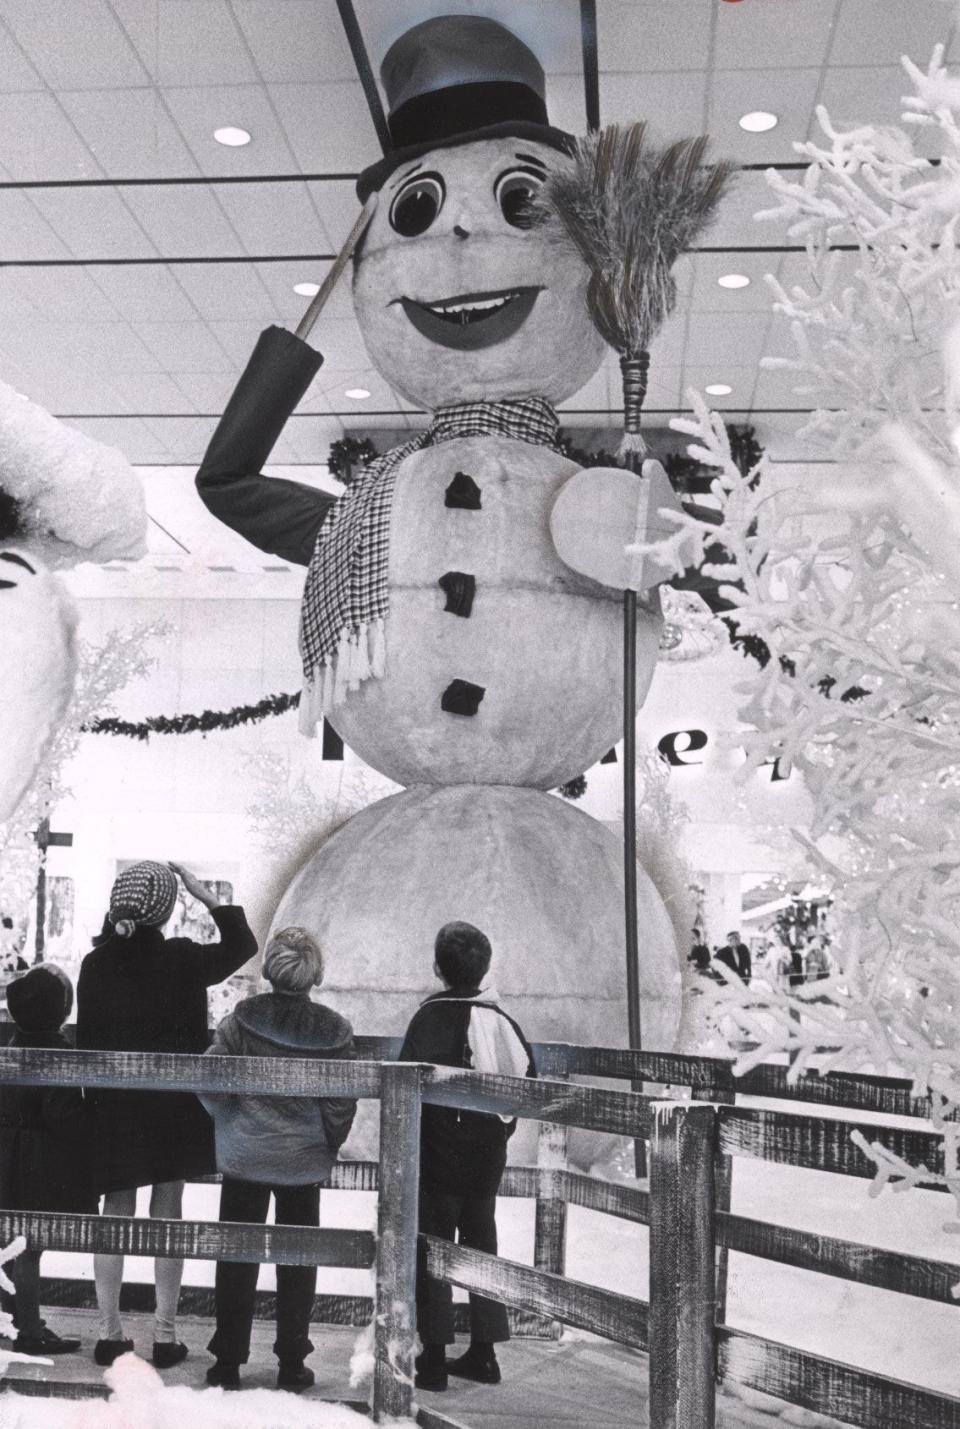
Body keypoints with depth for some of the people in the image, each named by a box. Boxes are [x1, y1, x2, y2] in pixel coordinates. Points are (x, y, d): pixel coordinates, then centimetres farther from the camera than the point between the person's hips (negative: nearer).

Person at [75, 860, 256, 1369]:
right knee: (167, 1213, 7)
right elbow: (242, 945, 2)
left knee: (116, 1212, 12)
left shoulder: (95, 963, -6)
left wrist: (94, 1099, 9)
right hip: (174, 1104, -2)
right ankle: (165, 1335, 11)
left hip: (112, 1105, 2)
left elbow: (85, 1039, 0)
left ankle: (109, 1333, 16)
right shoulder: (182, 959, -13)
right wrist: (207, 896, 4)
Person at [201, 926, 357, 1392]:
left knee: (237, 1258, 11)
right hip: (304, 1162, 0)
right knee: (297, 1262, 12)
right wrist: (327, 1148, 10)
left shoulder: (242, 1017, -11)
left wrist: (229, 1119, 7)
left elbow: (209, 1079, -13)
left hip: (244, 1157, 0)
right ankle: (291, 1363, 18)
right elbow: (342, 1103, -7)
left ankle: (228, 1361, 17)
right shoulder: (334, 1029, -9)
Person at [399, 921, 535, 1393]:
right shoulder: (500, 1018, 3)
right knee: (480, 1244, 15)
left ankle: (433, 1355, 3)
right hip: (488, 1157, 6)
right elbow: (527, 1073, 7)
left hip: (438, 1156, -6)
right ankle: (483, 1352, 20)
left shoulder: (432, 1016, -14)